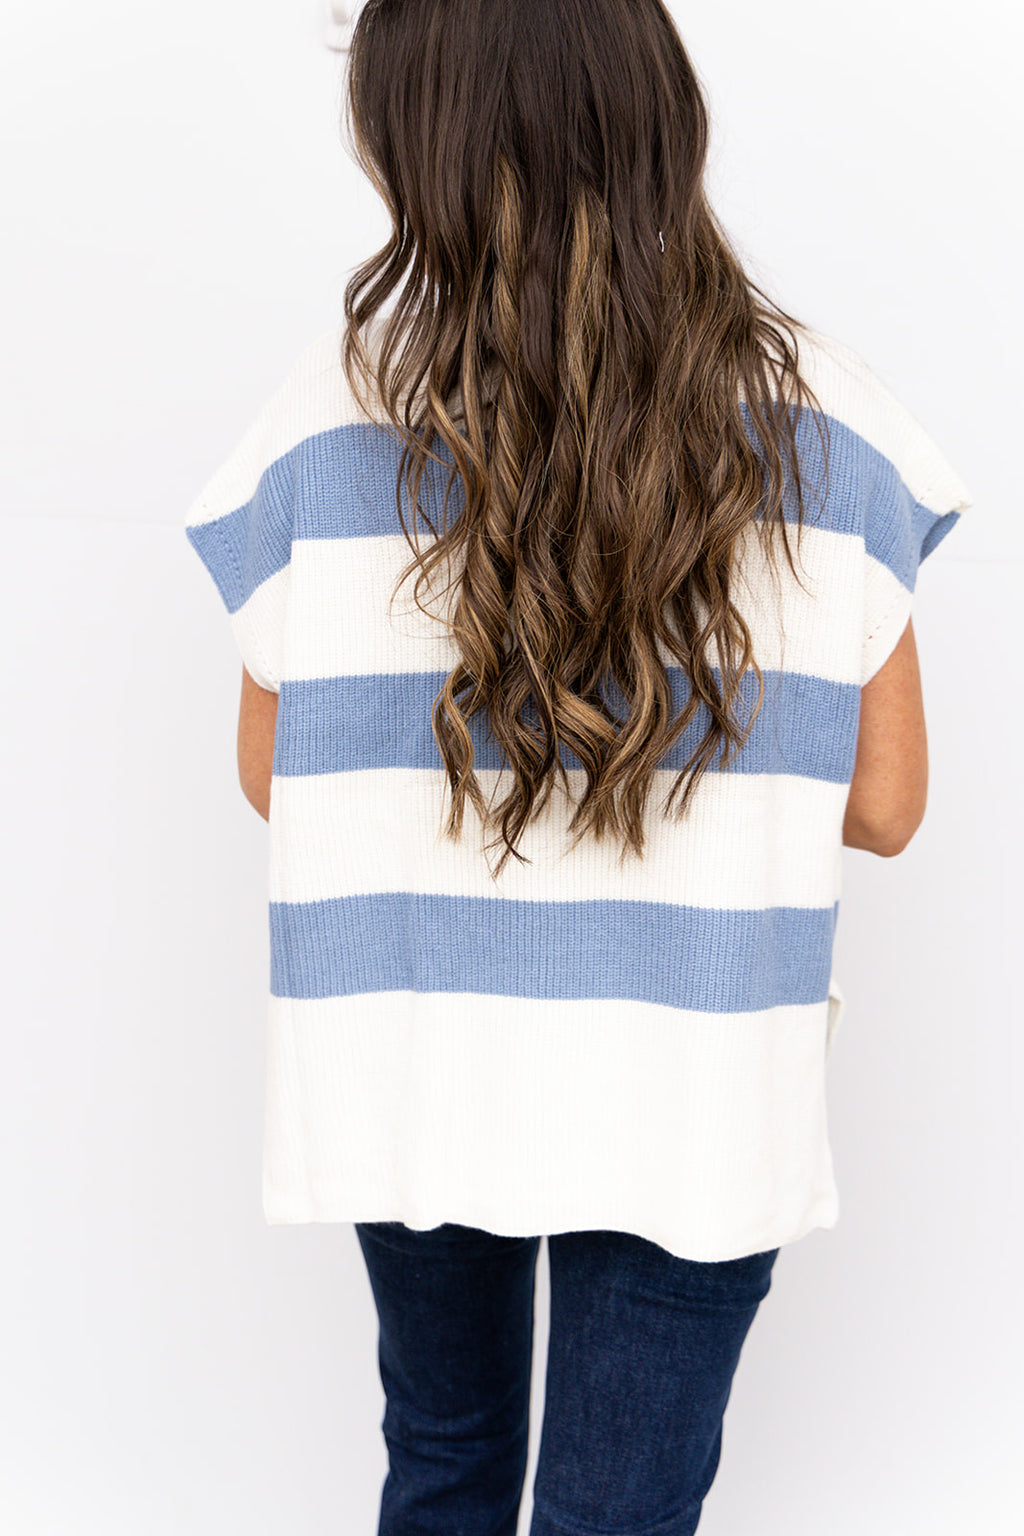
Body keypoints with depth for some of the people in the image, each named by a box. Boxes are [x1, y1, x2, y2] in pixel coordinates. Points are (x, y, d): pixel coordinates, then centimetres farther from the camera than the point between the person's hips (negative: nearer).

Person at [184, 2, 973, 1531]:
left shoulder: (324, 426, -10)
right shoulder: (829, 425, -9)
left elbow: (271, 776, 1)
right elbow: (883, 805, -4)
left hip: (408, 1085, 2)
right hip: (693, 1101, -1)